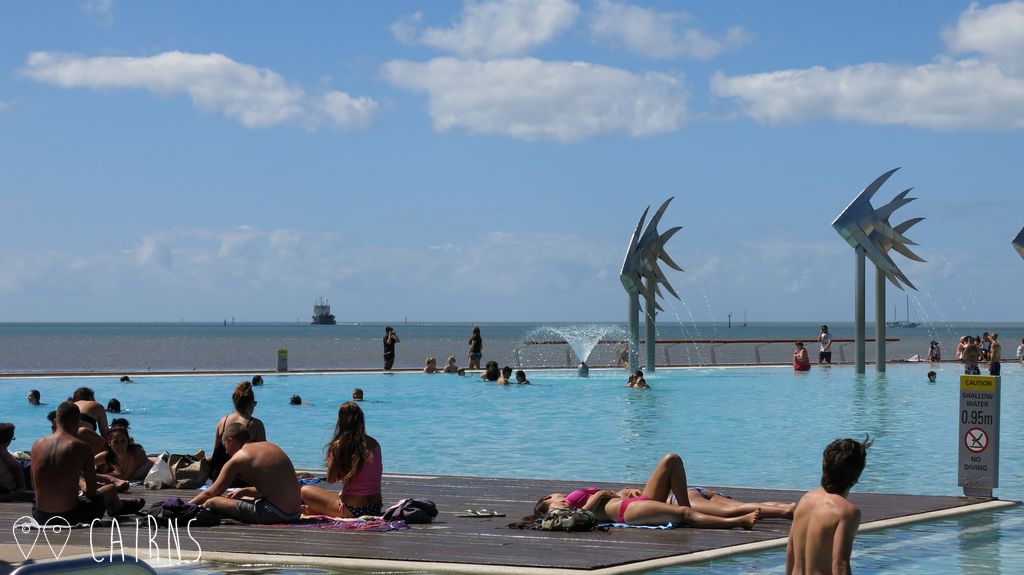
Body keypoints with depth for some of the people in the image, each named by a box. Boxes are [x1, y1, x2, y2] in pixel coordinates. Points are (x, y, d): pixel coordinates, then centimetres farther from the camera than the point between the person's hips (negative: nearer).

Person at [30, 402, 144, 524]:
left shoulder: (37, 444, 0)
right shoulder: (82, 448, -11)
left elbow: (34, 485, 12)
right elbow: (92, 491, -5)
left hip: (40, 517, 4)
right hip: (71, 517, -4)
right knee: (111, 489, 25)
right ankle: (118, 507, 62)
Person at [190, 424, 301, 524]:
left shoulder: (237, 459, -4)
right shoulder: (271, 447, 17)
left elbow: (210, 494, 1)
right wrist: (244, 491, 28)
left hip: (274, 514, -9)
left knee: (211, 503, -6)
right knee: (241, 498, 35)